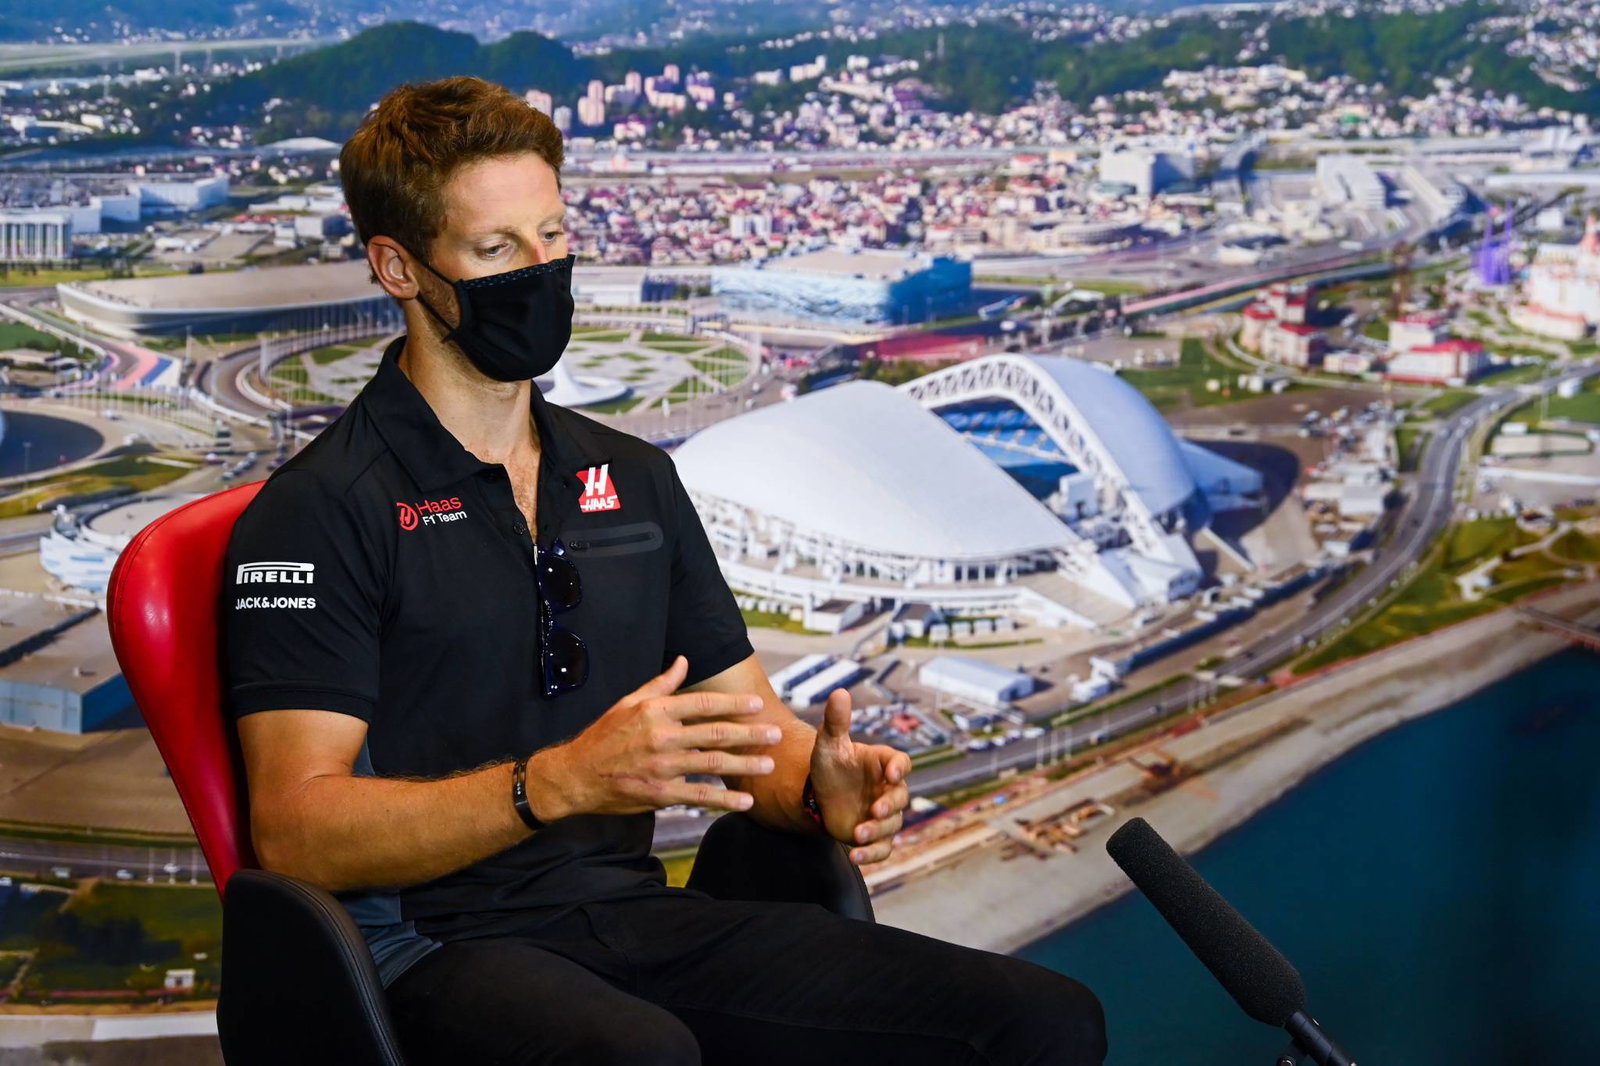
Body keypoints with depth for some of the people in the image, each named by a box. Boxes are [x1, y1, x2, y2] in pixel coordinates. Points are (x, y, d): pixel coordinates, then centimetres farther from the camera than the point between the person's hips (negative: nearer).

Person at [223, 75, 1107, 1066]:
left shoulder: (635, 477, 18)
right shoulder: (323, 508, -4)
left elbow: (747, 718, 20)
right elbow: (293, 833, -12)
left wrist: (819, 785, -5)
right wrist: (560, 781, -25)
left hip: (640, 910, 6)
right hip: (441, 940, -5)